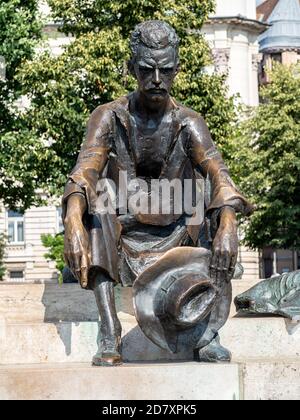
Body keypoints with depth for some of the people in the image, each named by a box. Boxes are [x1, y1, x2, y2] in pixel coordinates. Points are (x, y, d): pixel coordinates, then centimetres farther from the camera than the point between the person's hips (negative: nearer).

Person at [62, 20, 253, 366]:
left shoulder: (188, 123, -7)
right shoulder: (109, 117, -9)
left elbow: (218, 175, -23)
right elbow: (84, 172, -26)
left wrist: (228, 226, -44)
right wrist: (73, 222, -46)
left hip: (176, 240, 1)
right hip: (122, 240, -1)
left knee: (221, 208, -24)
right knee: (93, 203, -30)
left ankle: (209, 331, -32)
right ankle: (109, 336, -39)